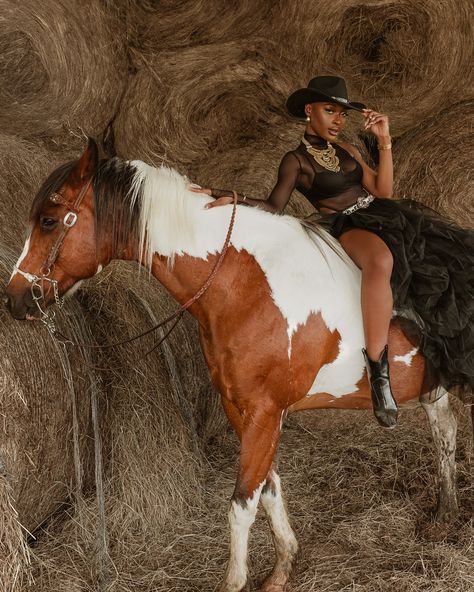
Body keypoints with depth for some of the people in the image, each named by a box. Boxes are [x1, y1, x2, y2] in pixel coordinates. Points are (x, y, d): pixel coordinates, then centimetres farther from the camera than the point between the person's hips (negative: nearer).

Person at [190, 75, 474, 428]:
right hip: (347, 228, -8)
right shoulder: (296, 160, 2)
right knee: (382, 259, -43)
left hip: (383, 215, 8)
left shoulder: (347, 151, 19)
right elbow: (274, 208, -7)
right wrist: (231, 198, -23)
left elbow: (383, 192, 11)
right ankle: (378, 369, -41)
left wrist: (384, 142, 5)